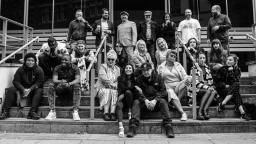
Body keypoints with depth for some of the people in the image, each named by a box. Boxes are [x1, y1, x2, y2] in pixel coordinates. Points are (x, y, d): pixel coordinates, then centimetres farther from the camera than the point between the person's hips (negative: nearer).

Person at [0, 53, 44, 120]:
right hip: (22, 89, 2)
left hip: (33, 89, -2)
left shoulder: (39, 70, -4)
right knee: (11, 90, -22)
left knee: (39, 91, -32)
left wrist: (30, 89, -25)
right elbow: (16, 81, -5)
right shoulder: (20, 69, 1)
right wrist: (23, 90, -23)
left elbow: (39, 82, -10)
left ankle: (32, 112, -42)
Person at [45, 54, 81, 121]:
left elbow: (77, 79, -19)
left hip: (71, 90, -2)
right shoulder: (57, 68, 0)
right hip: (60, 90, 2)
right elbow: (54, 80, -14)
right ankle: (52, 111, -25)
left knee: (77, 85, -32)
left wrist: (69, 84, -40)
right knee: (51, 85, -25)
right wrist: (61, 82, -38)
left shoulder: (74, 68, -4)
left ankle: (75, 112, -34)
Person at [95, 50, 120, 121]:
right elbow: (103, 77, -10)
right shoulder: (103, 66, 8)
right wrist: (112, 84, -17)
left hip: (113, 89, 3)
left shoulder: (117, 69, 20)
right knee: (107, 92, -34)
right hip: (102, 88, -2)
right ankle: (106, 113, -35)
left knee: (114, 92, -31)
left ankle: (112, 113, -34)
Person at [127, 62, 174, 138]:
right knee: (136, 102, -27)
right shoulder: (139, 79, 4)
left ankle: (168, 126, -33)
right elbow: (137, 92, -5)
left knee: (163, 101, -30)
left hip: (156, 100, -1)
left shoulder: (158, 77, 2)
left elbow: (163, 91, -4)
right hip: (144, 101, 1)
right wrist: (145, 100, -23)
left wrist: (155, 100, -20)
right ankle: (133, 127, -34)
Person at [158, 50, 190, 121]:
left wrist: (187, 78, -16)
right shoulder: (161, 67, 12)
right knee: (171, 94, -36)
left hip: (178, 86, 2)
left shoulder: (178, 65, 17)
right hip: (168, 87, -2)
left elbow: (184, 75, 9)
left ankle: (177, 100, -25)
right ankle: (183, 113, -39)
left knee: (186, 81, -29)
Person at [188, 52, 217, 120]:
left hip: (207, 89, 5)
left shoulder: (207, 68, 15)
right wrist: (207, 88, -23)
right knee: (208, 91, -31)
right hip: (195, 90, -5)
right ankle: (199, 112, -31)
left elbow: (210, 81, 18)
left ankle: (205, 110, -33)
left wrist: (211, 88, 0)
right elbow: (196, 83, -15)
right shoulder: (194, 68, -5)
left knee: (214, 92, -24)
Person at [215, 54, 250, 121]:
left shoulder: (237, 69, 4)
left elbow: (236, 81, -10)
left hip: (232, 89, 2)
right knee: (235, 92, -30)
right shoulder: (222, 69, 1)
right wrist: (225, 85, -16)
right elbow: (217, 82, 0)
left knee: (236, 85, -31)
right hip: (222, 89, -2)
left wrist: (231, 72, -18)